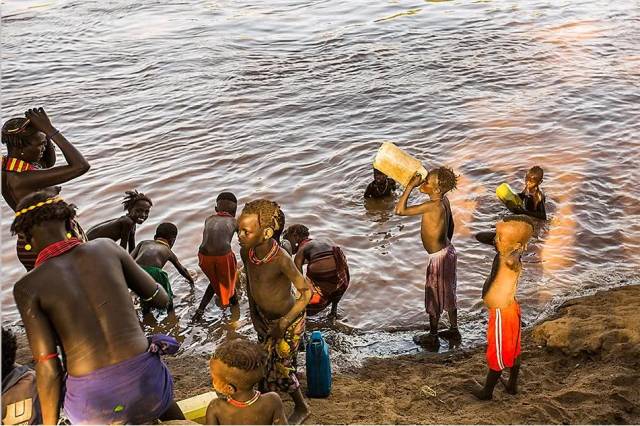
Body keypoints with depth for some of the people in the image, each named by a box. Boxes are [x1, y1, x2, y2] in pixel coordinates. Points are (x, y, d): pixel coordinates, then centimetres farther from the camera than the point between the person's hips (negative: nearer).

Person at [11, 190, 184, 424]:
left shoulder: (27, 288, -4)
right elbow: (162, 299, 11)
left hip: (94, 403, -1)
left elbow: (48, 367, -7)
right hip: (145, 383, 1)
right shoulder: (106, 248, 2)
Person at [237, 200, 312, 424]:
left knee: (280, 368, 7)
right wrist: (253, 313, 4)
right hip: (263, 317, 6)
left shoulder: (281, 259, -36)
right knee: (265, 361, 21)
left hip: (288, 319, -6)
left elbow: (306, 292, -25)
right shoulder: (246, 252, -16)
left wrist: (283, 323, -22)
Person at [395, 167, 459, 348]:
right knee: (448, 293, 23)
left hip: (438, 258, -9)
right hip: (448, 251, 9)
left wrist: (410, 185, -29)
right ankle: (454, 330, 39)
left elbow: (400, 210, -34)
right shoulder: (444, 200, -3)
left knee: (434, 298, 8)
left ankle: (432, 338, 24)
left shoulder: (433, 206, -30)